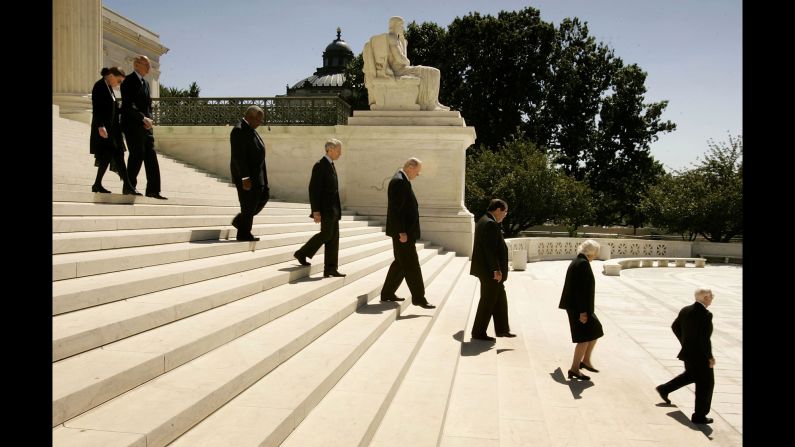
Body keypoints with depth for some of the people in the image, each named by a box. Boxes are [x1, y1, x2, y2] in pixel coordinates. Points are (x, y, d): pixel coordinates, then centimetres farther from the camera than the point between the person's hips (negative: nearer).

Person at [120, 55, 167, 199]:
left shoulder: (145, 83, 20)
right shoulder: (129, 81, -6)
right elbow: (128, 106, -15)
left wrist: (149, 119, 4)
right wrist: (143, 118, -19)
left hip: (146, 126, 8)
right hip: (133, 126, -8)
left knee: (151, 157, 3)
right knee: (137, 156, -6)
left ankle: (153, 190, 5)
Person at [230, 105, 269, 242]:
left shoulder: (250, 129, 13)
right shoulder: (239, 130, -18)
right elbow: (238, 156, -23)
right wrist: (245, 178, -26)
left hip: (256, 173, 10)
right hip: (246, 175, -10)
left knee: (264, 196, 15)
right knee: (249, 204, -2)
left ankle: (239, 220, 23)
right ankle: (244, 234, 12)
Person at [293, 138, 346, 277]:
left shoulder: (331, 165, 16)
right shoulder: (320, 165, -12)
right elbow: (314, 189, -17)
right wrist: (316, 211, -21)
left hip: (333, 208, 9)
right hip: (326, 208, -9)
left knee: (333, 237, 7)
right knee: (326, 234, -8)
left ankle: (330, 268, 10)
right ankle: (302, 253, 10)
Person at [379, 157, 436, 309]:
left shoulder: (402, 180, 15)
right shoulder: (399, 181, -17)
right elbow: (396, 209, -23)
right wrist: (402, 232, -24)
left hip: (405, 230, 11)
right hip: (402, 231, -11)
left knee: (401, 263, 16)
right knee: (412, 265, -4)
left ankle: (387, 293, 23)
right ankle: (418, 297, 2)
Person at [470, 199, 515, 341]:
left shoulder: (482, 221, 12)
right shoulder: (491, 224, -20)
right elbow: (490, 249, -25)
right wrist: (496, 270, -22)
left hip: (487, 270, 11)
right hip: (490, 271, -11)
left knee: (500, 299, 18)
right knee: (488, 301, 1)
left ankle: (502, 329, 28)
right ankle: (478, 332, 11)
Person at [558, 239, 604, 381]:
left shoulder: (575, 262, 12)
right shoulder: (583, 264, -18)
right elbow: (581, 289, -23)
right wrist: (583, 311, -22)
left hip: (574, 306, 10)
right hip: (579, 307, -10)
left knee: (595, 331, 18)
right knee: (585, 337, -3)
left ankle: (585, 361, 25)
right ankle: (574, 369, 2)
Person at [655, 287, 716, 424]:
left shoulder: (685, 310, 1)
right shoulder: (706, 315, -24)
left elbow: (675, 327, 11)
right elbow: (704, 339, -26)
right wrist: (710, 357, -16)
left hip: (687, 352, 8)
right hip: (700, 356, -8)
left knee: (690, 375, 31)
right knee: (705, 385, 7)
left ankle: (665, 389, 30)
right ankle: (699, 416, 15)